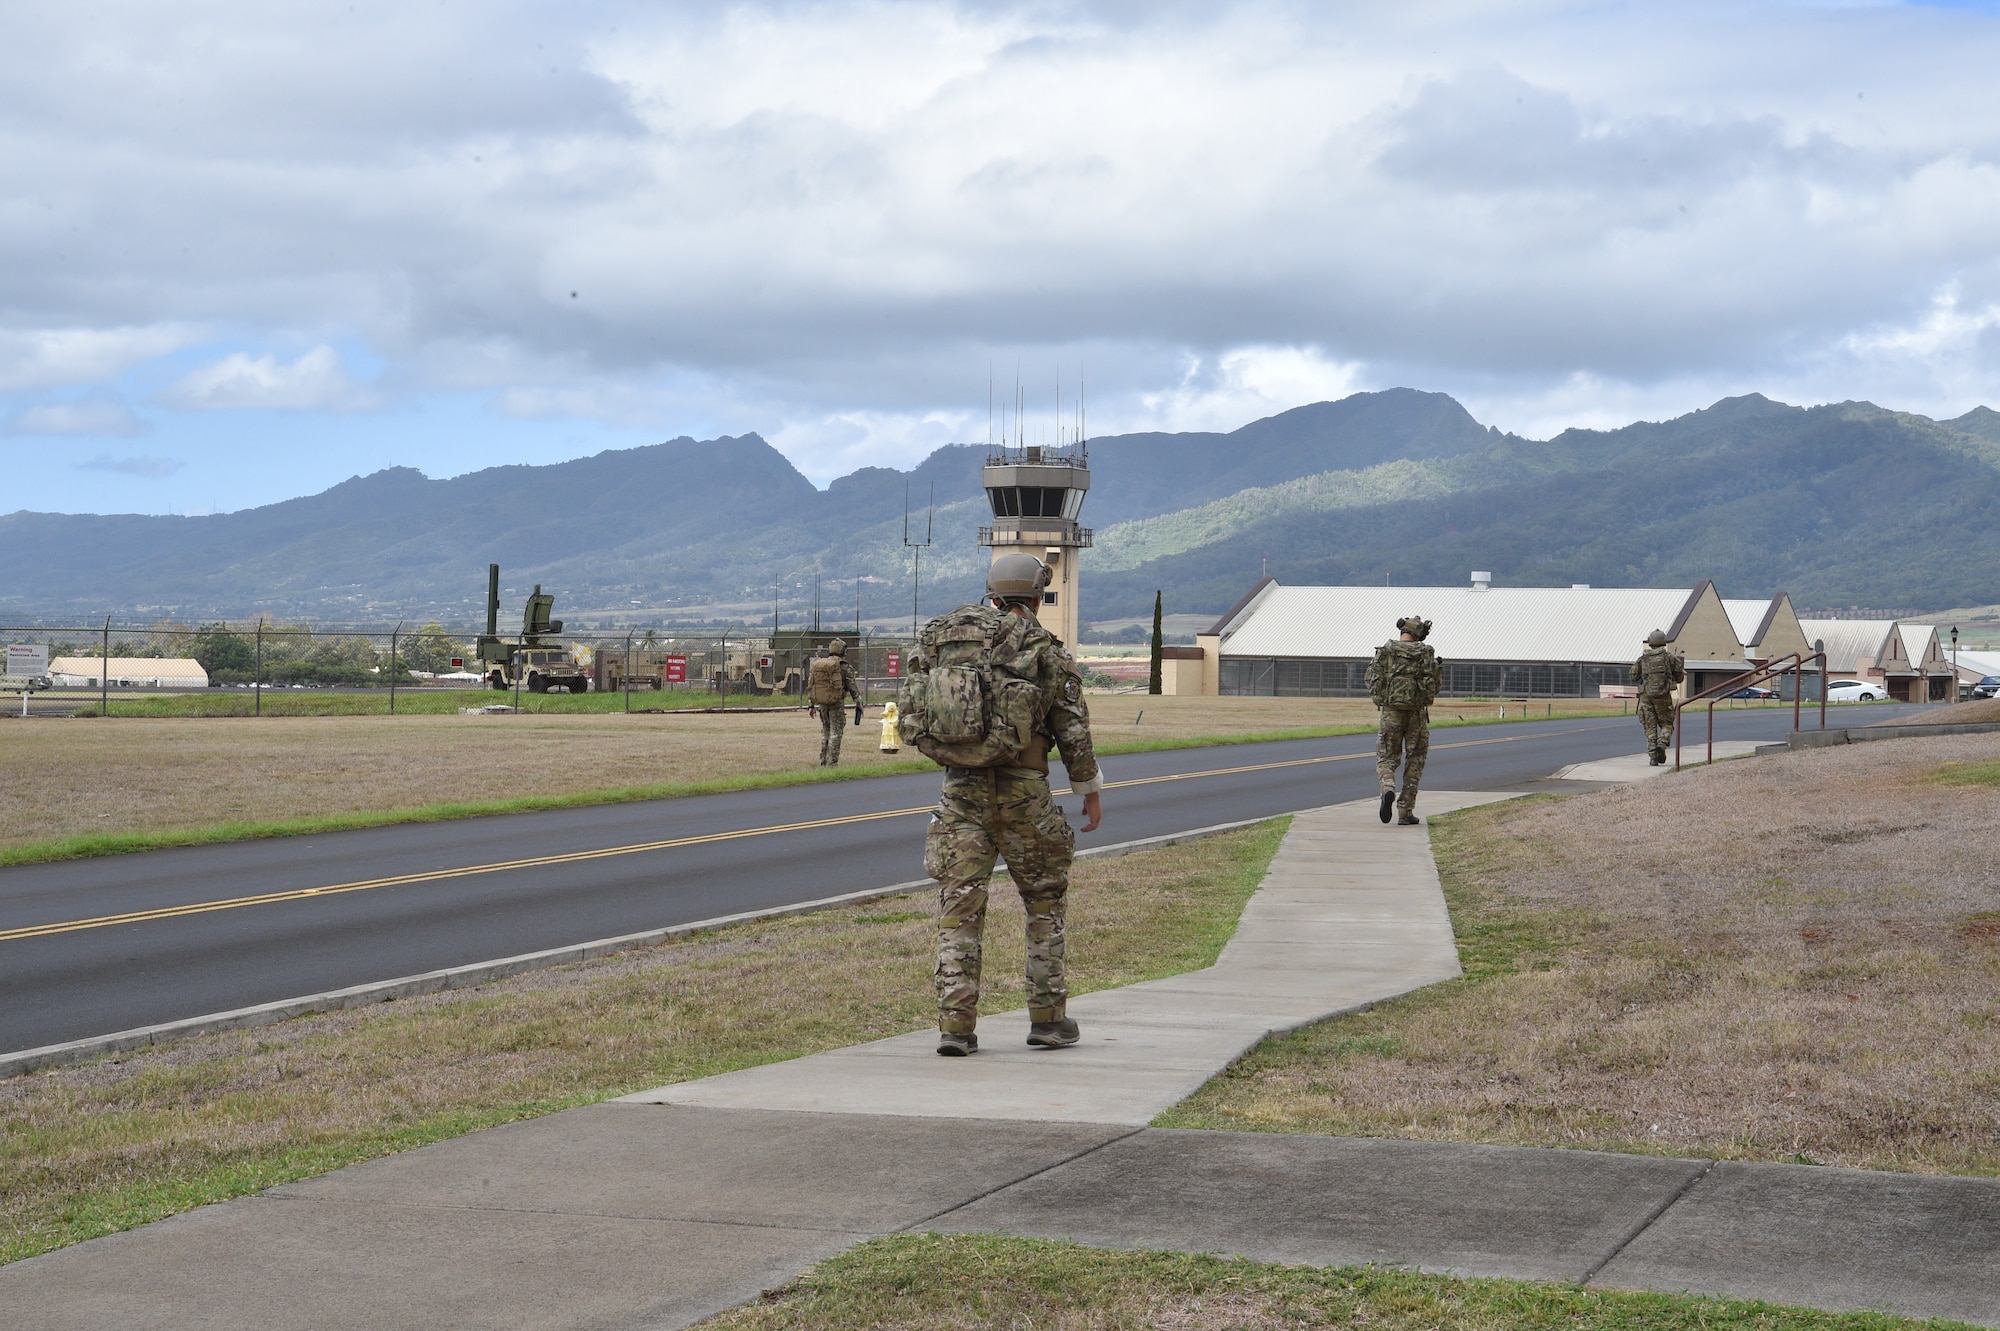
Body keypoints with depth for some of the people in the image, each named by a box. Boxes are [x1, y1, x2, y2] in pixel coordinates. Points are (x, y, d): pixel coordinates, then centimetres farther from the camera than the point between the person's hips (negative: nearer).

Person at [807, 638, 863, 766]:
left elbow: (809, 685, 9)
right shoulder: (844, 666, -7)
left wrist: (811, 705, 14)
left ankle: (823, 761, 16)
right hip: (837, 702, -5)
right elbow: (852, 685, -7)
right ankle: (832, 763, -5)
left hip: (822, 703, 5)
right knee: (835, 732, -1)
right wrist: (858, 702, 2)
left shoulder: (817, 664, 8)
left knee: (825, 731, 16)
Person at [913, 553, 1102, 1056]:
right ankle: (1048, 1018, 15)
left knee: (959, 905, 3)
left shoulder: (946, 640, 6)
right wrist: (1090, 790, 9)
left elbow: (911, 714, 6)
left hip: (962, 787, 2)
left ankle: (955, 1024, -3)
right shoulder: (1046, 649, -3)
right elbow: (1073, 728, -1)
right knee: (1045, 901, 14)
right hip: (1023, 789, -2)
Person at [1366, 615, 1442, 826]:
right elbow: (1435, 686, 0)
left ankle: (1388, 790, -22)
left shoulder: (1384, 652, -1)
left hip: (1390, 713, 0)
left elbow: (1372, 682, -2)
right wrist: (1438, 668, 17)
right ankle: (1406, 812, 8)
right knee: (1415, 761, 12)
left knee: (1387, 757, 10)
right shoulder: (1426, 654, -2)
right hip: (1417, 713, 0)